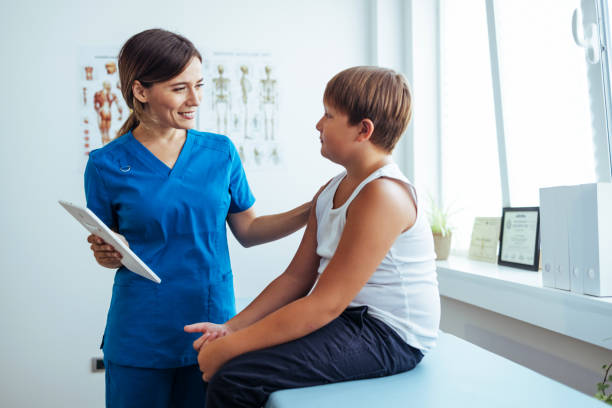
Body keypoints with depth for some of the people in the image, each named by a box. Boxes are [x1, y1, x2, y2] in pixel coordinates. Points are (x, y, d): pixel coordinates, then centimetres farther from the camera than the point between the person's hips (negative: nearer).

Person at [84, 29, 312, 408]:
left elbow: (248, 230, 7)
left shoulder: (220, 151, 1)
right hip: (140, 336, -2)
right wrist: (106, 255, -17)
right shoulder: (107, 165, -5)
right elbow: (107, 249, 5)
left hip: (213, 323, 2)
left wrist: (311, 210, -3)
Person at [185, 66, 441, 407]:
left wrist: (228, 348, -21)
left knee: (233, 378, -20)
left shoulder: (384, 194, -21)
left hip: (387, 336, -9)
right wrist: (230, 328, -2)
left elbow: (325, 304, -24)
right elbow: (297, 278, 8)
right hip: (347, 319, 9)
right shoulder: (331, 191, 10)